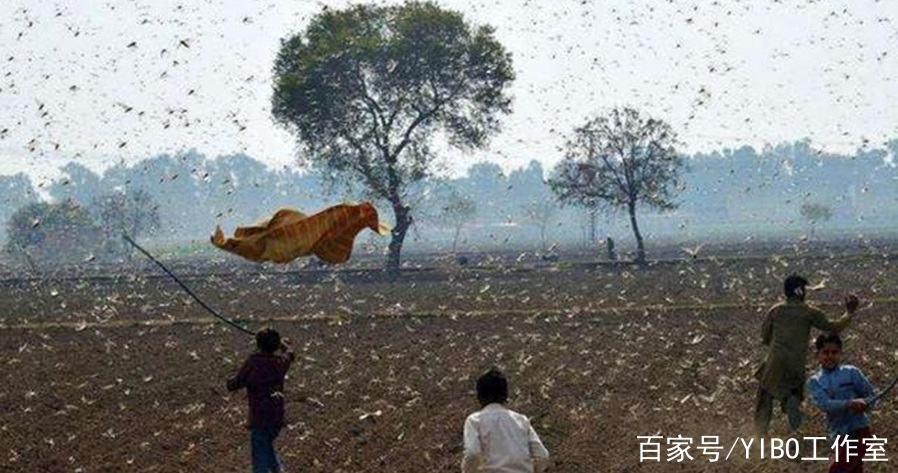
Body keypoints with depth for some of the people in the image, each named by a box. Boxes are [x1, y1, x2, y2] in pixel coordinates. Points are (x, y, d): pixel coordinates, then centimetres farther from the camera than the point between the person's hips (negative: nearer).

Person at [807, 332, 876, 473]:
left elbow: (871, 395, 2)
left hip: (858, 431, -4)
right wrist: (850, 404, -32)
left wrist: (863, 404, -19)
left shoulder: (851, 372, -1)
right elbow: (825, 404, -16)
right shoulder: (815, 382, 2)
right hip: (839, 435, 4)